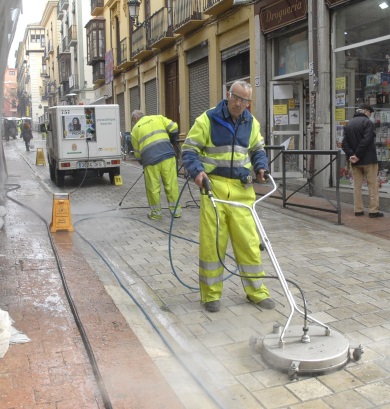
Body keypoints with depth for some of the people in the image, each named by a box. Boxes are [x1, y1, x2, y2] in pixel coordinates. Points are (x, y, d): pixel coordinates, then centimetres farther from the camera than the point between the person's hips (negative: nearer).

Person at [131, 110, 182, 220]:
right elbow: (174, 128, 8)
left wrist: (142, 162, 35)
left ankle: (156, 213, 19)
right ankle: (176, 210, 17)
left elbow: (137, 152, 19)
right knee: (171, 184, 9)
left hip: (150, 159, -1)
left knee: (153, 188, 10)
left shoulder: (135, 129, 18)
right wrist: (172, 141, 24)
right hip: (167, 156, 1)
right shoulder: (158, 118, 19)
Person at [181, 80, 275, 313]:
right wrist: (197, 171, -19)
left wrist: (261, 167, 3)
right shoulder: (208, 119, -3)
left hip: (242, 189, 3)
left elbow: (258, 150, 24)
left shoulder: (252, 123, 11)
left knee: (249, 241, 5)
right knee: (212, 242, 1)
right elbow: (189, 150, -1)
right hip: (213, 187, -3)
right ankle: (211, 294, 15)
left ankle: (256, 290, 20)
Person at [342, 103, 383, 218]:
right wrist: (358, 155, -13)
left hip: (355, 161, 5)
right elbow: (366, 141, -18)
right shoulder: (367, 122, -8)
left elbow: (344, 143, 1)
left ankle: (358, 209, 12)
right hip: (368, 159, -5)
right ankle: (374, 210, 1)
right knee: (373, 185, 2)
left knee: (357, 185, 11)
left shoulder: (348, 124, 10)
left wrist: (351, 155, -8)